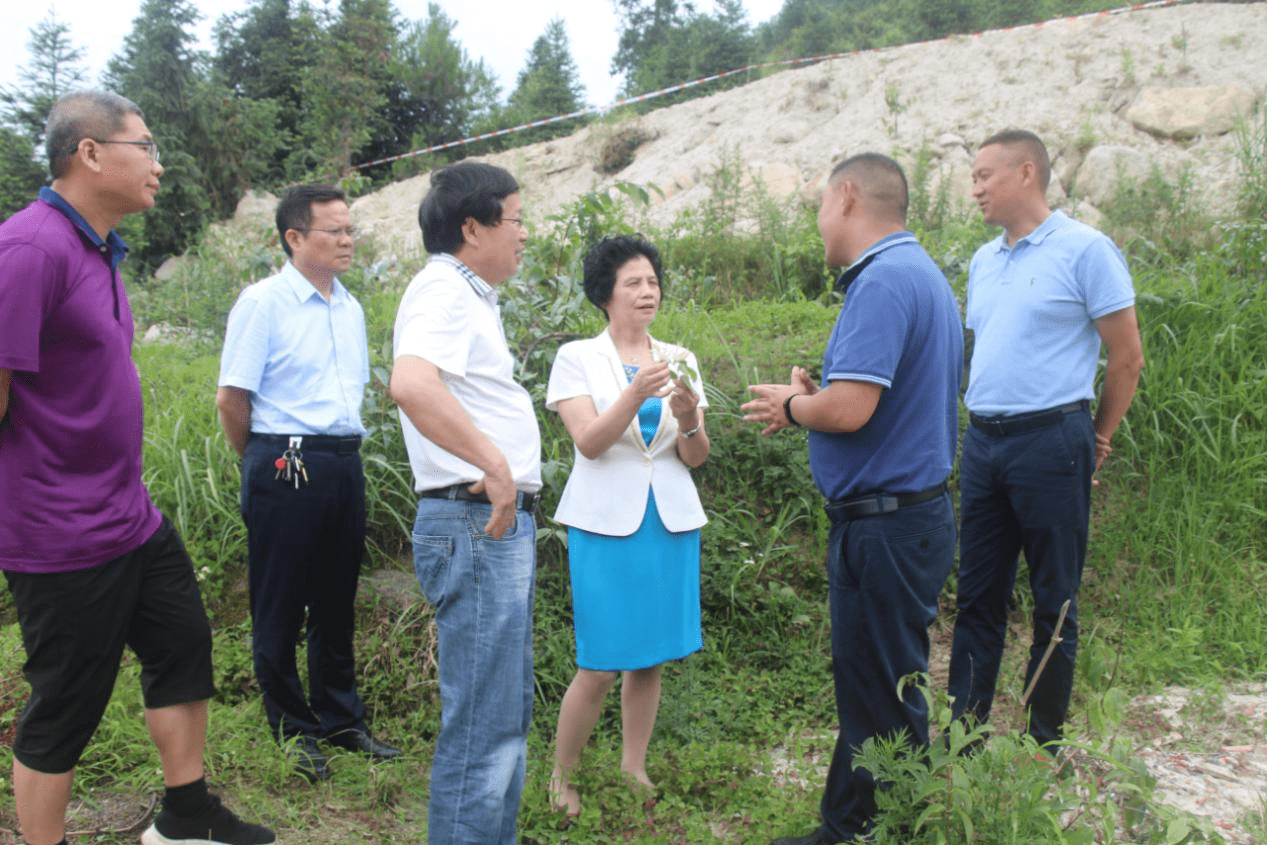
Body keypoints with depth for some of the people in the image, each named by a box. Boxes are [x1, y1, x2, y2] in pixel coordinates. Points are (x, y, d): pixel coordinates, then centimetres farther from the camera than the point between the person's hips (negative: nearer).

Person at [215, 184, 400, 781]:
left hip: (345, 464, 6)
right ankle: (292, 732, 20)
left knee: (337, 601, 15)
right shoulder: (262, 302, -8)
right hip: (285, 468, -6)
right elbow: (231, 397, -9)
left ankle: (341, 720, 29)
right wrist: (266, 463, 2)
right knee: (280, 607, 6)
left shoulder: (350, 309, 12)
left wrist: (343, 452, 16)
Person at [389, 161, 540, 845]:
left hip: (501, 525, 11)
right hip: (478, 525, -11)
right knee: (482, 727, -5)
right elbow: (411, 383, -32)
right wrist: (495, 463, -30)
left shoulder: (468, 295, 20)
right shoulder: (444, 289, -13)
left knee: (506, 714, 19)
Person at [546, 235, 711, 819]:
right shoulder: (577, 358, -1)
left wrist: (688, 420, -17)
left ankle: (634, 768, 26)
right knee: (600, 666, -5)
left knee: (651, 659, 10)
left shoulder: (679, 360, 9)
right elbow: (589, 443, -14)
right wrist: (635, 394, -29)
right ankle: (561, 777, 15)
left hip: (670, 523, 4)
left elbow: (695, 458, 4)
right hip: (606, 524, -4)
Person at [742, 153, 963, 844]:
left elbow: (848, 409, -27)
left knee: (883, 705, 2)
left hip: (885, 523, -11)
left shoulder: (884, 280, -18)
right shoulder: (920, 273, 16)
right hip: (911, 511, 11)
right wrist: (813, 399, 9)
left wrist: (792, 405, -6)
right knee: (865, 689, 19)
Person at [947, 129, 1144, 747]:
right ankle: (965, 731, 20)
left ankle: (1045, 741, 17)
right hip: (983, 442, 7)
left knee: (1055, 599, 5)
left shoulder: (1084, 250, -7)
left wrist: (1098, 438, 3)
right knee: (978, 593, 10)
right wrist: (981, 417, 14)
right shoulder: (983, 261, 13)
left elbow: (1127, 358, -4)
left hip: (1049, 441, -6)